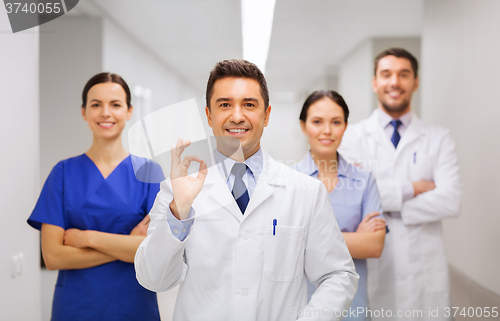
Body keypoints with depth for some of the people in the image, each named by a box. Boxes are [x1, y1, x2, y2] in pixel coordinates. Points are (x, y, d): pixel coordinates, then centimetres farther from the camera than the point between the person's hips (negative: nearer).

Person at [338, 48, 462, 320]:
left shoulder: (439, 139, 5)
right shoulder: (353, 137, 1)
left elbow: (450, 201, -8)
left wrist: (389, 205, -10)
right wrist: (411, 189, -12)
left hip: (425, 269, 1)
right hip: (370, 266, -1)